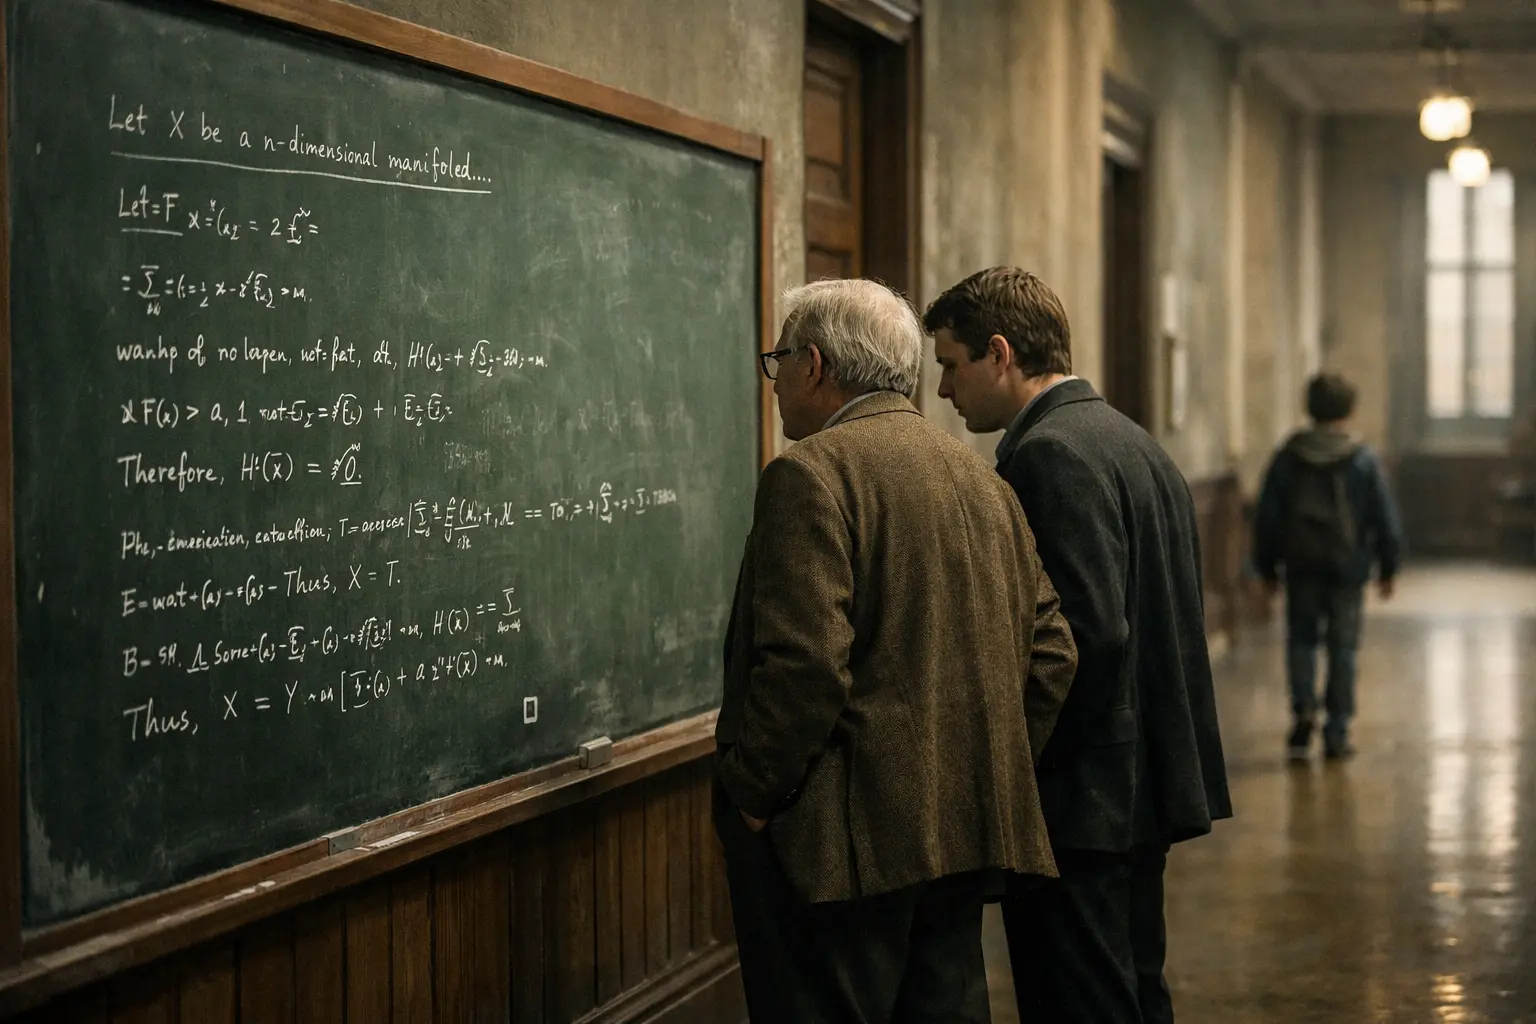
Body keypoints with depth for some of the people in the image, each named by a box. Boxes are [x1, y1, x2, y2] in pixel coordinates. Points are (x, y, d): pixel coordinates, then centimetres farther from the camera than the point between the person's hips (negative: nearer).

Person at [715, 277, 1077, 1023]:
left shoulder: (811, 473, -12)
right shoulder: (980, 478, 14)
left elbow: (804, 663, -21)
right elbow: (1051, 652, 13)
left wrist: (749, 795, -12)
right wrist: (994, 772, 17)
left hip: (842, 847, -8)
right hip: (966, 834, 9)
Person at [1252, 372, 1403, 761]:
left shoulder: (1288, 457, 1)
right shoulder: (1363, 460, -2)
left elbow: (1266, 515, 4)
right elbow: (1386, 518, 0)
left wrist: (1267, 568, 12)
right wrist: (1388, 568, 10)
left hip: (1301, 565, 1)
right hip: (1347, 567, -1)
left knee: (1301, 638, 13)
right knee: (1343, 646, 5)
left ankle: (1303, 706, -10)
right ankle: (1336, 732, 4)